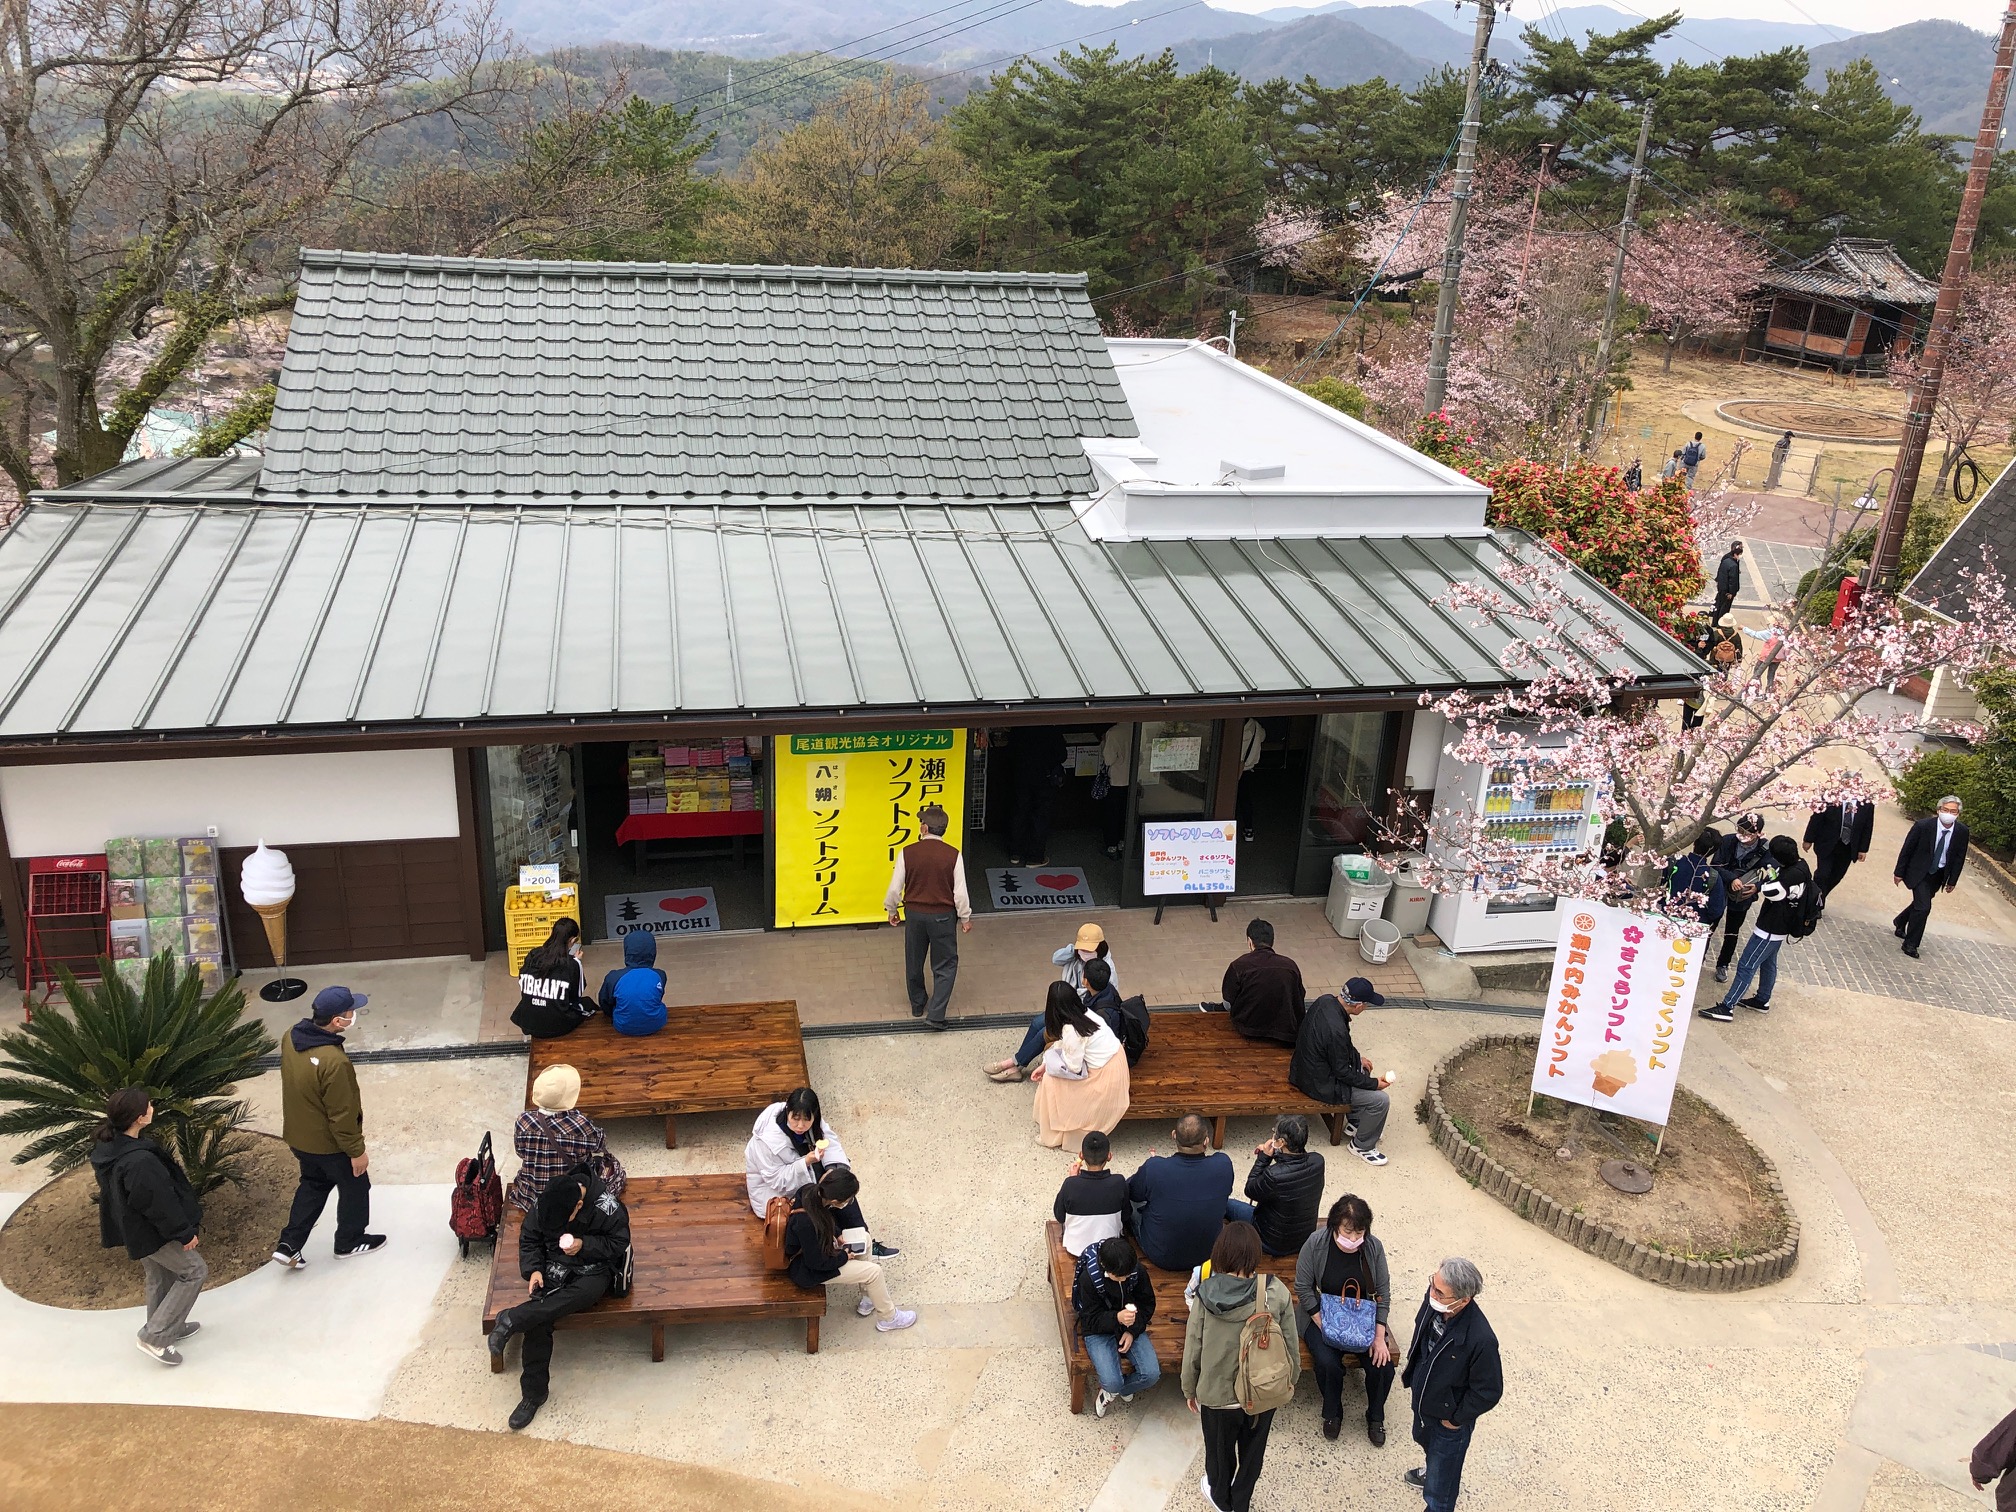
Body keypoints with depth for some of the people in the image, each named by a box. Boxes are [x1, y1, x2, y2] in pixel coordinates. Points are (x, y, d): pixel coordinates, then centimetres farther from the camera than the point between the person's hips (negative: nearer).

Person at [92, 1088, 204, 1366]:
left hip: (132, 1226, 9)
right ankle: (154, 1336, 10)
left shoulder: (106, 1146, -8)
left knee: (159, 1277, 25)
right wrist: (185, 1233, -13)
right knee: (194, 1271, 7)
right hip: (154, 1232, -9)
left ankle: (169, 1328, 43)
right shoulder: (140, 1162, -37)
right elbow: (159, 1204, -28)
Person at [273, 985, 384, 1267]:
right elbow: (342, 1115, -25)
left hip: (297, 1136, 7)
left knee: (313, 1184, 30)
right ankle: (350, 1242, 37)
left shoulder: (290, 1037, -13)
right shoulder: (334, 1062, -36)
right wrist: (357, 1151, -15)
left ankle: (288, 1244, 29)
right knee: (355, 1187, 19)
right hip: (329, 1144, -7)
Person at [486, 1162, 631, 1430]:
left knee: (583, 1293, -38)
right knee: (538, 1322, -23)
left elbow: (619, 1242, -7)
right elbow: (529, 1239, 5)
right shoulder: (543, 1205, -10)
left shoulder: (607, 1207, -21)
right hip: (555, 1267, 2)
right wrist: (533, 1269, -10)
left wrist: (585, 1245, -20)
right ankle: (533, 1393, -12)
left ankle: (511, 1319, -34)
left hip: (594, 1269, -2)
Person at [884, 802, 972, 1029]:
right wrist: (965, 917, 5)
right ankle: (935, 1013, 2)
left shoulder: (907, 853, -13)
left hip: (914, 914, 2)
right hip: (943, 916, -1)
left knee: (914, 961, 21)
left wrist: (891, 910, 12)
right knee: (945, 965, 11)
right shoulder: (952, 855, -14)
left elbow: (895, 887, -7)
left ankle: (917, 1005, 38)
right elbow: (960, 892, -11)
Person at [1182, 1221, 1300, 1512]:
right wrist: (1289, 1381, 10)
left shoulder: (1206, 1296, -21)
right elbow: (1291, 1347, -9)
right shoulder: (1277, 1293, -19)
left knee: (1219, 1449, 27)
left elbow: (1192, 1350, -12)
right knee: (1253, 1450, 27)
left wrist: (1189, 1390, 5)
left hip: (1218, 1393, -1)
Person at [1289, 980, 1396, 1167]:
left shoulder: (1325, 1001, -10)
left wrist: (1357, 1057, 9)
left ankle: (1355, 1120, 38)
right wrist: (1374, 1083, -11)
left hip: (1306, 1067, 9)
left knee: (1363, 1067, 28)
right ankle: (1362, 1145, 14)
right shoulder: (1336, 1030, -36)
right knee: (1380, 1101, -6)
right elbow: (1342, 1073, -22)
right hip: (1320, 1085, -9)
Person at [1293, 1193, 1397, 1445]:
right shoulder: (1316, 1244, -18)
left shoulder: (1373, 1247, -12)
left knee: (1383, 1365, -18)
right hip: (1322, 1316, -2)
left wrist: (1379, 1337, -12)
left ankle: (1375, 1417, 13)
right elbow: (1303, 1288, -12)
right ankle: (1332, 1413, 4)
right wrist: (1325, 1327, -18)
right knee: (1328, 1363, -27)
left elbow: (1383, 1293, -5)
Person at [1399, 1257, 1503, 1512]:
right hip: (1423, 1400, 7)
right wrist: (1410, 1371, 10)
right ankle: (1433, 1472, 68)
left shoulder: (1481, 1340, -41)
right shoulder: (1433, 1303, -24)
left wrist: (1457, 1419, -13)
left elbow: (1488, 1392, -25)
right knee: (1426, 1443, 37)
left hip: (1448, 1420, -7)